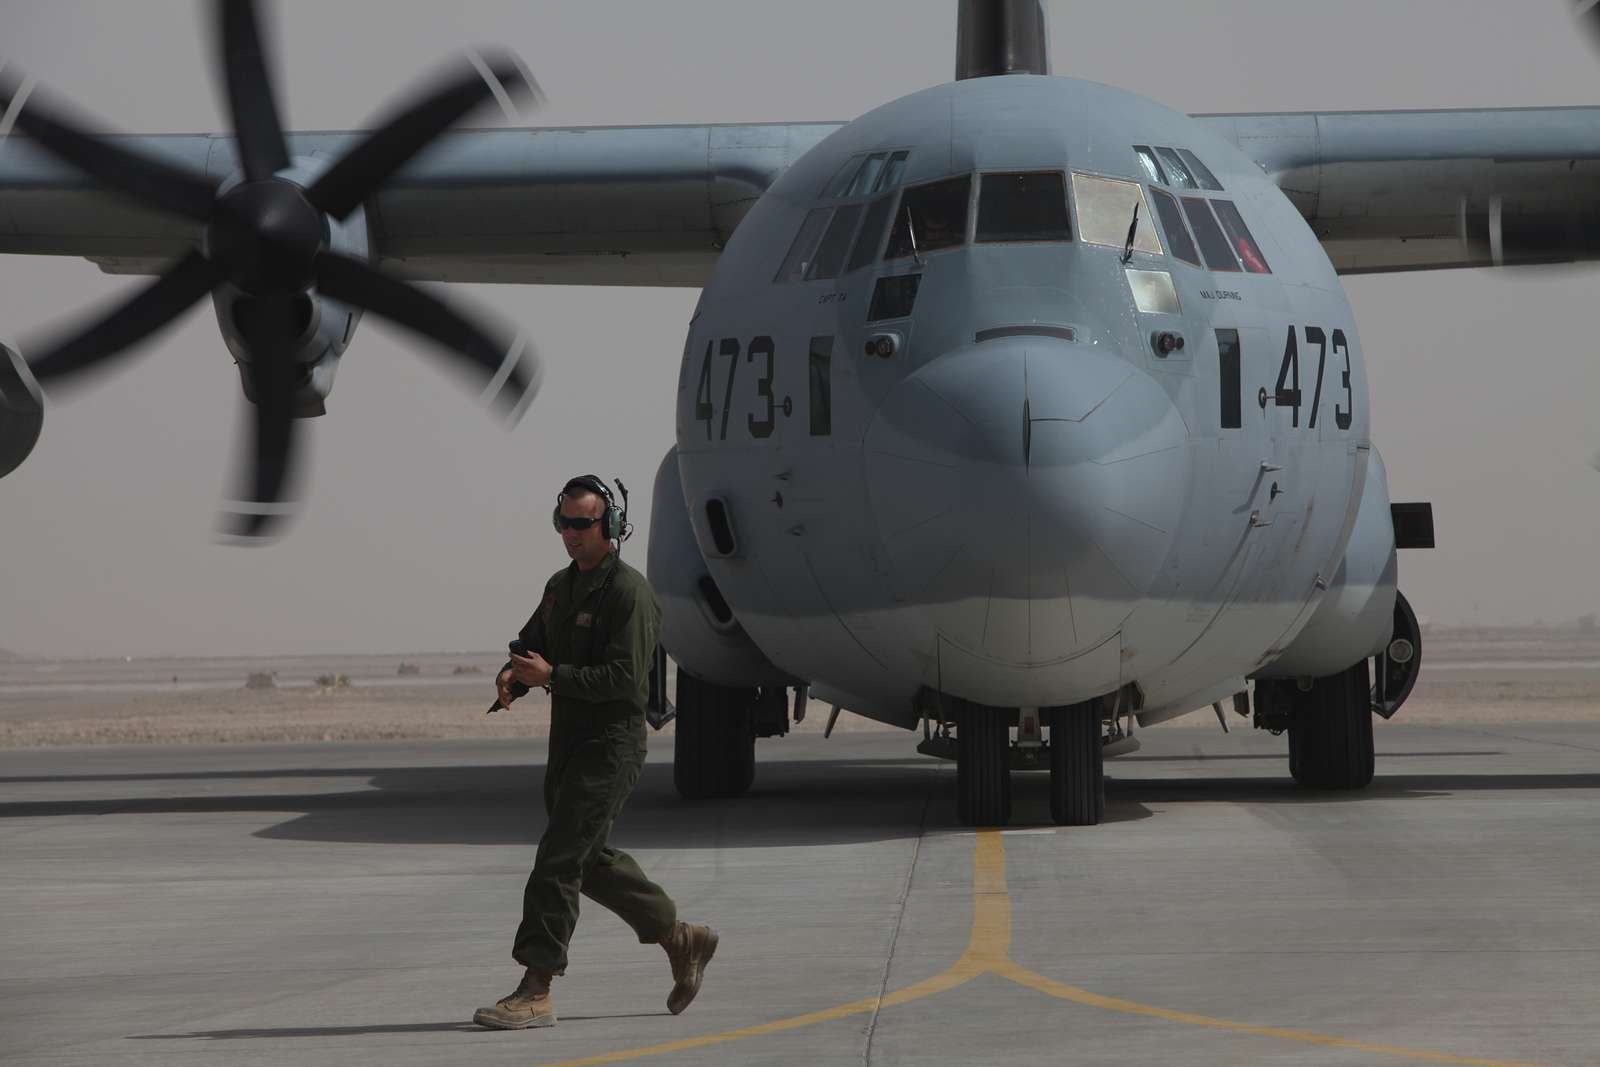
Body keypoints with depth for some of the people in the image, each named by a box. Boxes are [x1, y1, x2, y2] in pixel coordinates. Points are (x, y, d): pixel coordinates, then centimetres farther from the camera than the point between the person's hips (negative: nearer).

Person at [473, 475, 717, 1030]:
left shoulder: (629, 592, -14)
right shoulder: (561, 585, 14)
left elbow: (625, 678, -20)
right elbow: (533, 642, 22)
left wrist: (552, 675, -24)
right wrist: (513, 673, -2)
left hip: (610, 744, -9)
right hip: (568, 741, 9)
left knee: (558, 859, -13)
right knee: (591, 860, 16)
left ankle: (535, 993, -12)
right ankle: (680, 938, 32)